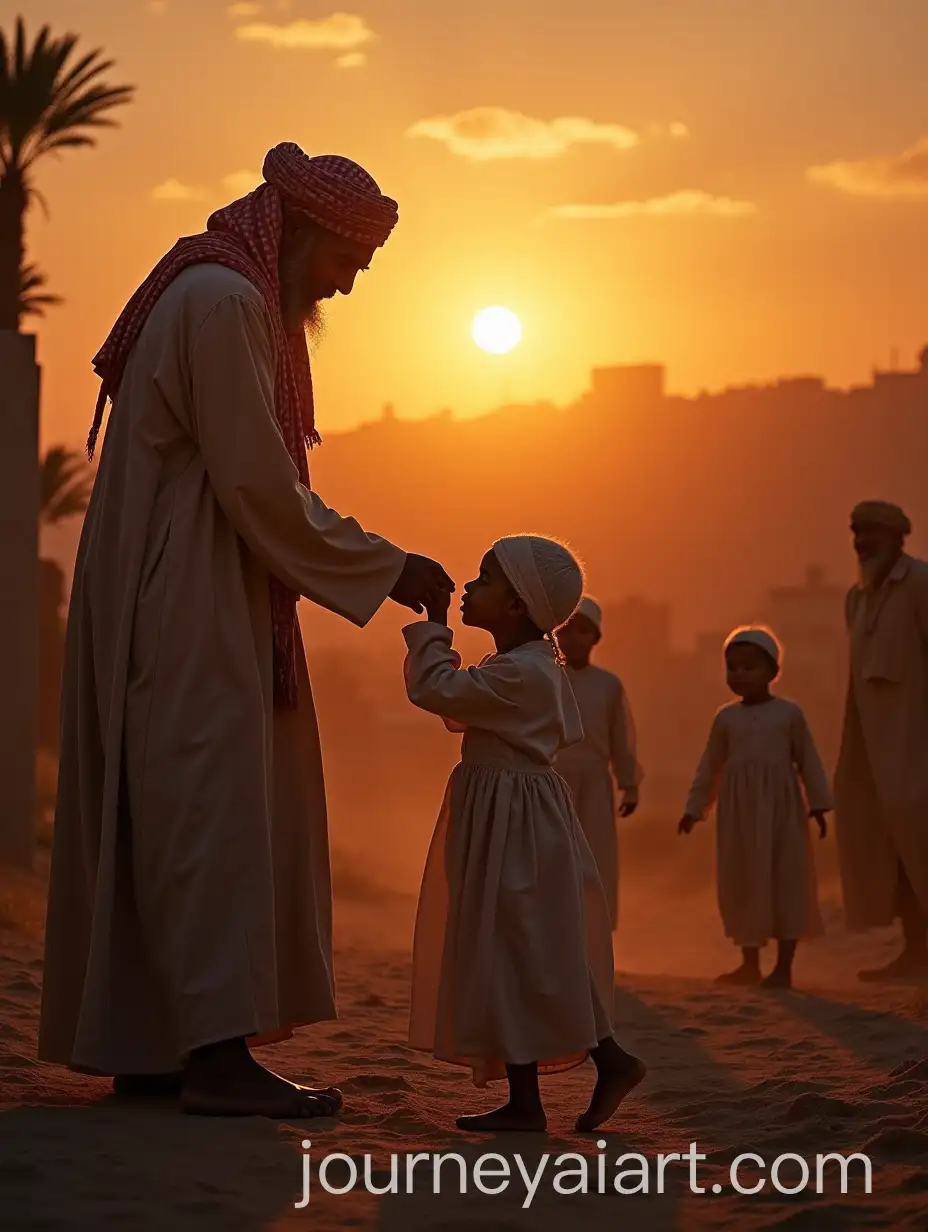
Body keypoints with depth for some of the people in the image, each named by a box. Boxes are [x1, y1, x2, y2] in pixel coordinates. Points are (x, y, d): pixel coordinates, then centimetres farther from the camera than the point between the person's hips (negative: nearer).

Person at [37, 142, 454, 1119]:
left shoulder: (236, 299, 19)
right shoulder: (223, 301, -15)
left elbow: (261, 479, 20)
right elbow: (256, 486, -19)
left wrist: (373, 556, 12)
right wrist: (382, 569, -11)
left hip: (191, 605, 10)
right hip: (191, 608, -10)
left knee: (164, 818, 9)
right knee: (208, 811, -11)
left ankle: (143, 1047, 12)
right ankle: (216, 1049, -12)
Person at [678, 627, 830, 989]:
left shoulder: (789, 713, 0)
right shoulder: (726, 717, 7)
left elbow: (808, 761, 2)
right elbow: (710, 766, 11)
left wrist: (818, 805, -1)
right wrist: (694, 808, 10)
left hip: (781, 807, -3)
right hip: (739, 810, 3)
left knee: (787, 881, -2)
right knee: (742, 882, 6)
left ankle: (783, 966, 3)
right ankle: (749, 963, 17)